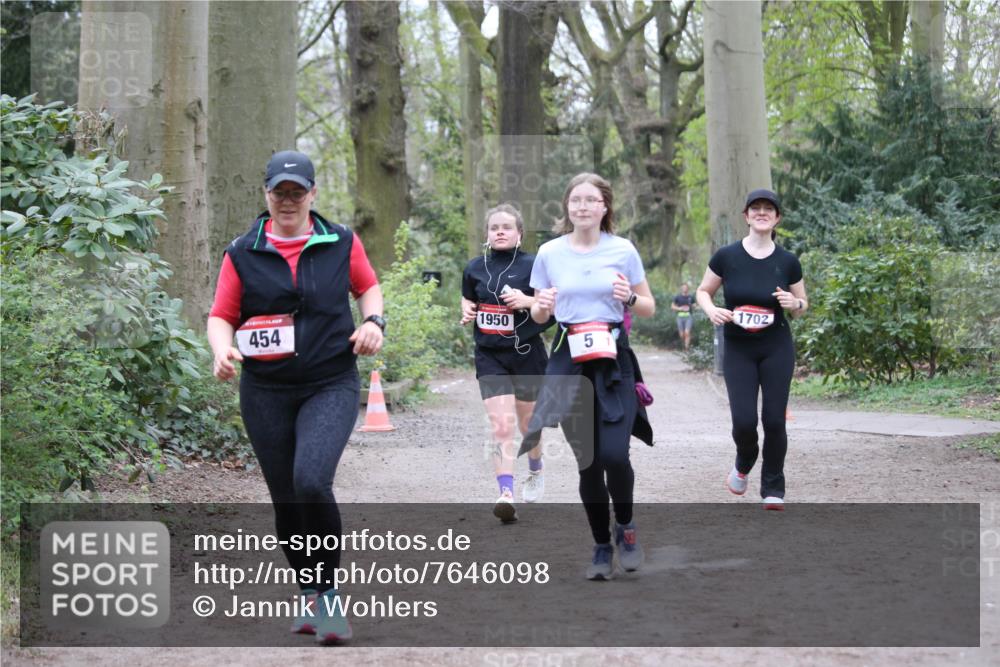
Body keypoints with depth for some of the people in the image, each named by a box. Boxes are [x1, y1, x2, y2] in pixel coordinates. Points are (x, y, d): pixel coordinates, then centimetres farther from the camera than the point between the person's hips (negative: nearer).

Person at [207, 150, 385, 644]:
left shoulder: (341, 243, 2)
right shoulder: (243, 254, 2)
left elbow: (367, 286, 19)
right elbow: (221, 316, 5)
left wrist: (373, 320, 0)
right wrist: (222, 350, -15)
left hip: (331, 385, -2)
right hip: (265, 393, 2)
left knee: (311, 481, -24)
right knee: (286, 501, 7)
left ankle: (327, 594, -7)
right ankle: (308, 597, 27)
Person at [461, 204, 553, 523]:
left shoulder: (532, 265, -5)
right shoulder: (475, 268, 5)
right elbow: (468, 300, 20)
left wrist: (527, 301, -22)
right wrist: (467, 312, -3)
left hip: (527, 353, -1)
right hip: (490, 356, 1)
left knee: (528, 424, 14)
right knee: (501, 426, -14)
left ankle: (535, 472, 45)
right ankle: (506, 494, -21)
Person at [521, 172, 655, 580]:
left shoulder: (623, 250, 1)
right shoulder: (549, 253, 4)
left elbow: (649, 309, 9)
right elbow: (537, 315, 11)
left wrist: (630, 297, -12)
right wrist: (543, 306, -11)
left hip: (613, 358, -1)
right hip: (570, 360, 1)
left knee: (613, 453, -16)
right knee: (587, 460, 3)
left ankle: (625, 525, 12)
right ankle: (601, 546, 19)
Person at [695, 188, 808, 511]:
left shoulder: (787, 261, -2)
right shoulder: (726, 257, -5)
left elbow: (802, 304, 10)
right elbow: (703, 291, 8)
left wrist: (794, 303, -13)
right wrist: (712, 310, -13)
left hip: (777, 349, 1)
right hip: (738, 350, -1)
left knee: (774, 420, -2)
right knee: (744, 420, -9)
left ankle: (773, 490, 14)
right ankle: (743, 466, 25)